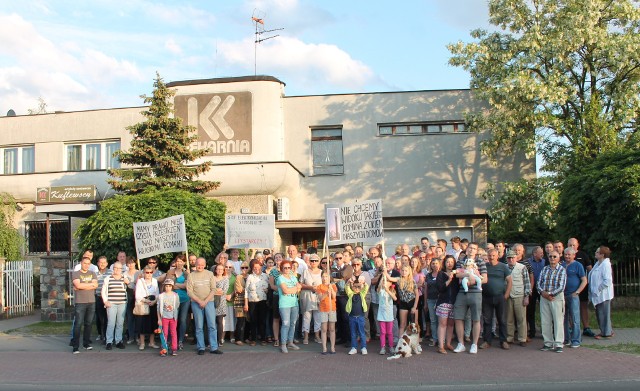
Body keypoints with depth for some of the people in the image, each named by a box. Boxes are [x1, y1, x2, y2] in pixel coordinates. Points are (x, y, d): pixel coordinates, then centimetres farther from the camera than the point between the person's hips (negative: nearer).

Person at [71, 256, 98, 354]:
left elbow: (95, 285, -2)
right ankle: (75, 347, -5)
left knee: (88, 324, 7)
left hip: (91, 302, 4)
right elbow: (78, 285, -13)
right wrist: (91, 284, -4)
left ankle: (86, 343, 17)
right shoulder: (76, 274, 3)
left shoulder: (92, 274, 14)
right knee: (78, 324, -7)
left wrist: (82, 286, -9)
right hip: (80, 302, -4)